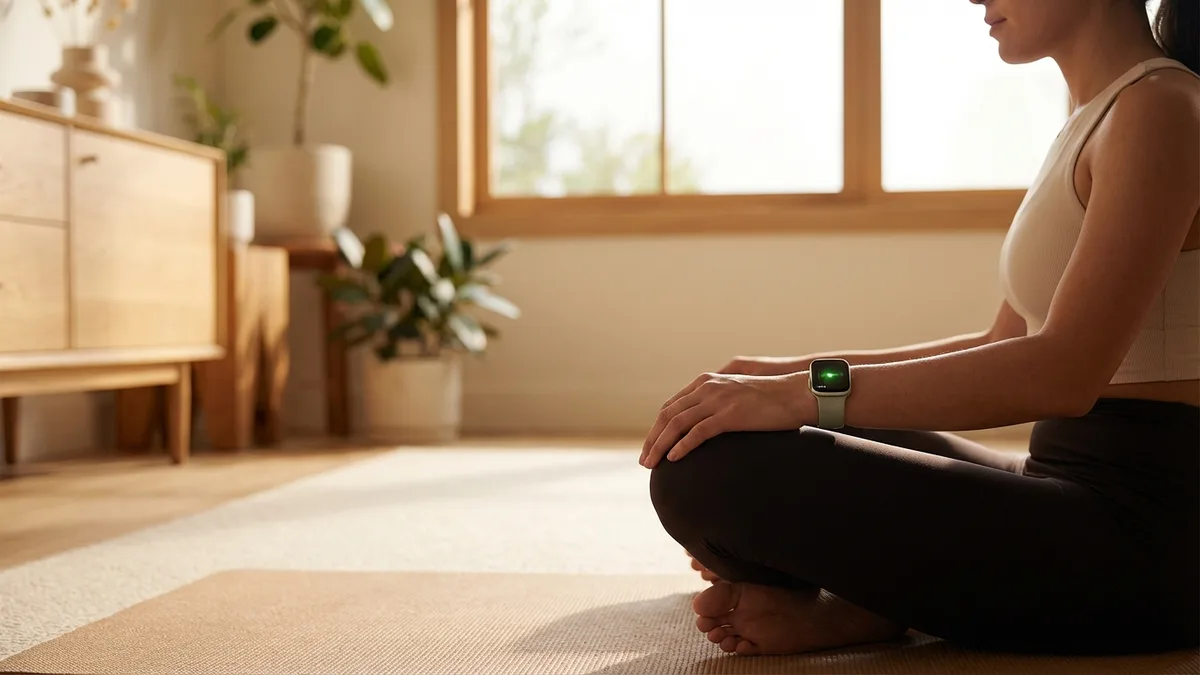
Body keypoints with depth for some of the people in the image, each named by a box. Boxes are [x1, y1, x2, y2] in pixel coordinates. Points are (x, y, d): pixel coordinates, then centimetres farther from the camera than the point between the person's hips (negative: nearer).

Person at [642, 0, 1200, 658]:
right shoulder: (1094, 119, 17)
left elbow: (1065, 371, -25)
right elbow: (1006, 344, 18)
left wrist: (811, 392, -27)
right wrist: (798, 375, 10)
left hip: (1134, 528, -10)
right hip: (1067, 482, 10)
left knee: (703, 468, -26)